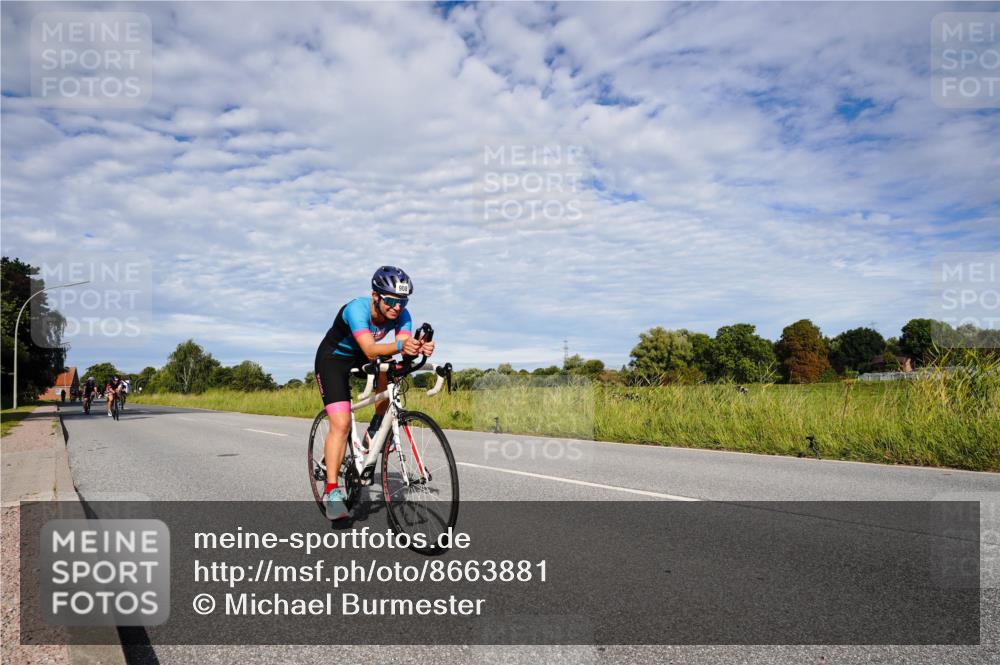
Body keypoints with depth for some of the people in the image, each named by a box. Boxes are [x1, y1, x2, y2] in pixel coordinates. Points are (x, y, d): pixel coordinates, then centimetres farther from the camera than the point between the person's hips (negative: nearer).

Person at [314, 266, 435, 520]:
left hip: (360, 358, 5)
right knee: (341, 424, -17)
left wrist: (419, 348, -58)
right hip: (333, 359, -5)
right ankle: (331, 491, -10)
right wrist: (399, 346, -66)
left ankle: (376, 429, -1)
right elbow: (370, 351, -48)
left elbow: (405, 347, -35)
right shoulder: (357, 308, -35)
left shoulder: (401, 315, -19)